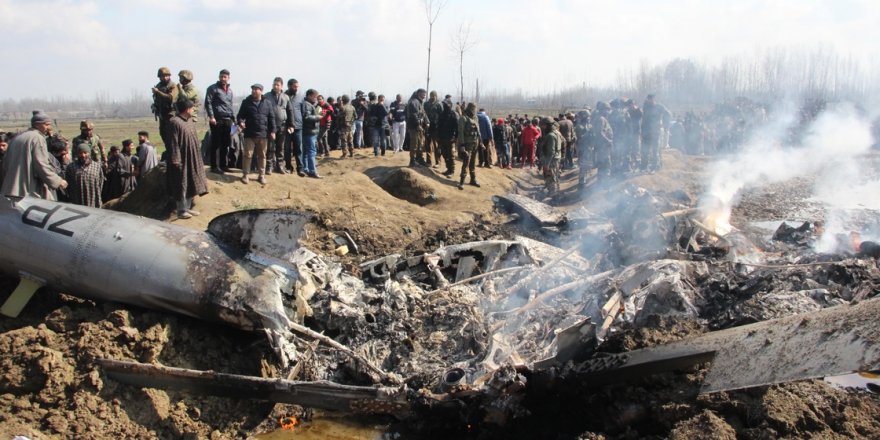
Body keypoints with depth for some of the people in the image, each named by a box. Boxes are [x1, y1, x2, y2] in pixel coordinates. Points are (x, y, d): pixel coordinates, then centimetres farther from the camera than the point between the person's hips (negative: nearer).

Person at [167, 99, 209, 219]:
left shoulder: (190, 121, 10)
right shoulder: (175, 122, -16)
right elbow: (174, 143, -18)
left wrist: (197, 157, 18)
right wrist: (176, 160, -20)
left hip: (192, 158, 9)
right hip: (182, 159, -9)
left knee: (191, 183, 13)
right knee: (182, 184, -2)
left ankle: (187, 207, 23)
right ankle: (181, 210, 7)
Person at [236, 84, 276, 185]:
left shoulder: (267, 104, 6)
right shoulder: (246, 102, 3)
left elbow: (271, 118, 7)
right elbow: (240, 115, 5)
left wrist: (272, 131, 1)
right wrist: (240, 122, -17)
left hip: (263, 134, 1)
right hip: (249, 134, -1)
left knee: (262, 156, 9)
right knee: (248, 155, -1)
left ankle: (261, 175, 17)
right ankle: (245, 175, 7)